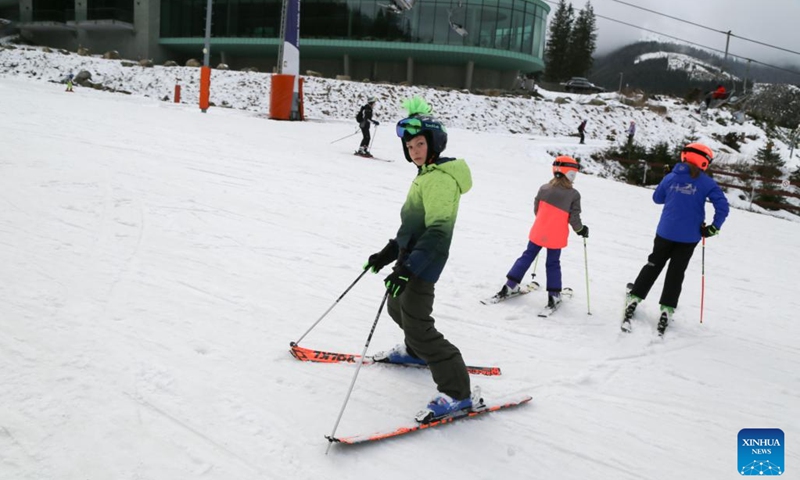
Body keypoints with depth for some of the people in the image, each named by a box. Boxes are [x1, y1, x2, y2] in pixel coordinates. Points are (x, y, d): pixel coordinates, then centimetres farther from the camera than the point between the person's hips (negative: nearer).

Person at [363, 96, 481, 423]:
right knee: (398, 306, 27)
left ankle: (458, 394, -5)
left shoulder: (440, 178, -20)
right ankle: (415, 351, 53)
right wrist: (389, 252, 19)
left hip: (423, 263, -10)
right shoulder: (427, 175, 12)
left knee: (417, 325, -11)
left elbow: (437, 231, -27)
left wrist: (408, 269, -32)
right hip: (410, 257, 10)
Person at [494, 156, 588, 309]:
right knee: (553, 264, 11)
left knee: (527, 256, 14)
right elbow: (574, 218, -10)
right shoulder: (574, 194, -11)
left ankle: (510, 285, 12)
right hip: (556, 237, -2)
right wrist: (580, 229, 10)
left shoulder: (544, 188, -2)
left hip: (538, 232, 2)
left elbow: (536, 210, 7)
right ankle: (554, 296, 11)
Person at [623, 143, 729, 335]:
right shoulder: (706, 183, -7)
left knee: (653, 266, 17)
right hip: (689, 236, -1)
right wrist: (714, 228, -4)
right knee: (676, 272, 10)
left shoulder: (670, 178, -1)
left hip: (665, 232, 1)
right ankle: (667, 309, 9)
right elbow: (722, 206, -12)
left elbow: (657, 198, 13)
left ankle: (634, 298, 13)